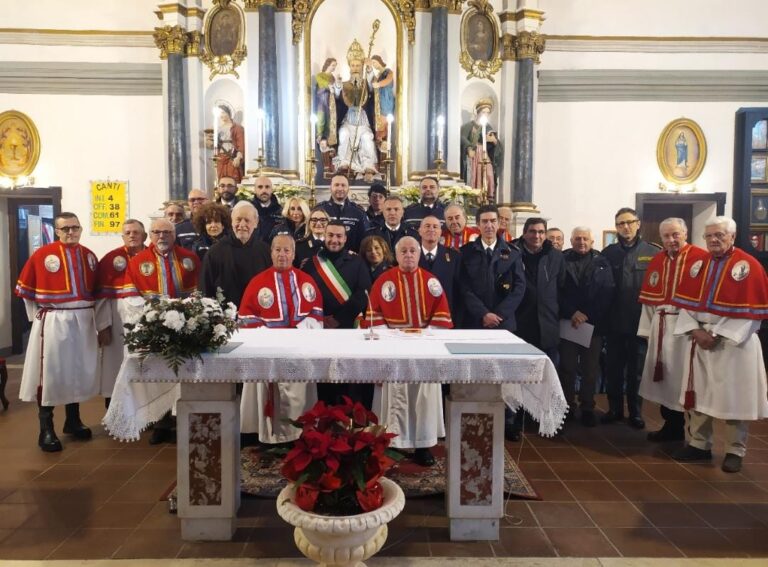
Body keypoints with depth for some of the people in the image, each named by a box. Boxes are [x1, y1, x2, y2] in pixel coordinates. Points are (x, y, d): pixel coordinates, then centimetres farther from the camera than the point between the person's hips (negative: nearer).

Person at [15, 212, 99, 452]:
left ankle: (73, 420, 27)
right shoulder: (42, 254, -6)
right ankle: (46, 429, 9)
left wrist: (89, 313, 11)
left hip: (84, 321, 5)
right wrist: (38, 315, -2)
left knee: (78, 371, 12)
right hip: (53, 322, -4)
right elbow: (24, 288, 0)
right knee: (50, 372, -1)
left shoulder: (89, 256, 8)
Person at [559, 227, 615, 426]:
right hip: (568, 323, -1)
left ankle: (588, 408, 18)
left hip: (593, 324, 1)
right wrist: (572, 313, -15)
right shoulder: (562, 260, 3)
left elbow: (606, 294, -2)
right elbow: (557, 292, -4)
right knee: (567, 368, 4)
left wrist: (587, 315, -11)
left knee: (590, 369, 6)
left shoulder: (602, 263, 6)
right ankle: (567, 406, 16)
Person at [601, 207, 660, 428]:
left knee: (636, 370, 11)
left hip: (641, 321, -2)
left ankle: (635, 411, 26)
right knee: (613, 368, 11)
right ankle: (615, 408, 26)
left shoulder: (653, 252, -4)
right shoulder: (608, 252, 2)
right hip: (614, 322, 2)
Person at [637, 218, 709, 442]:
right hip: (661, 325, 6)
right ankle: (672, 425, 25)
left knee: (684, 377, -2)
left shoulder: (701, 258, -7)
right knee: (664, 375, 11)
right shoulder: (656, 261, 12)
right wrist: (647, 328, 9)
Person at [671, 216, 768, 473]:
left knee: (733, 397, 3)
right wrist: (695, 331, -8)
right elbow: (686, 304, 7)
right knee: (698, 394, 10)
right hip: (699, 340, 5)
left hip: (734, 342, -5)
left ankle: (735, 451, 17)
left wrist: (719, 334, -15)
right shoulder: (696, 265, 7)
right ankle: (699, 445, 23)